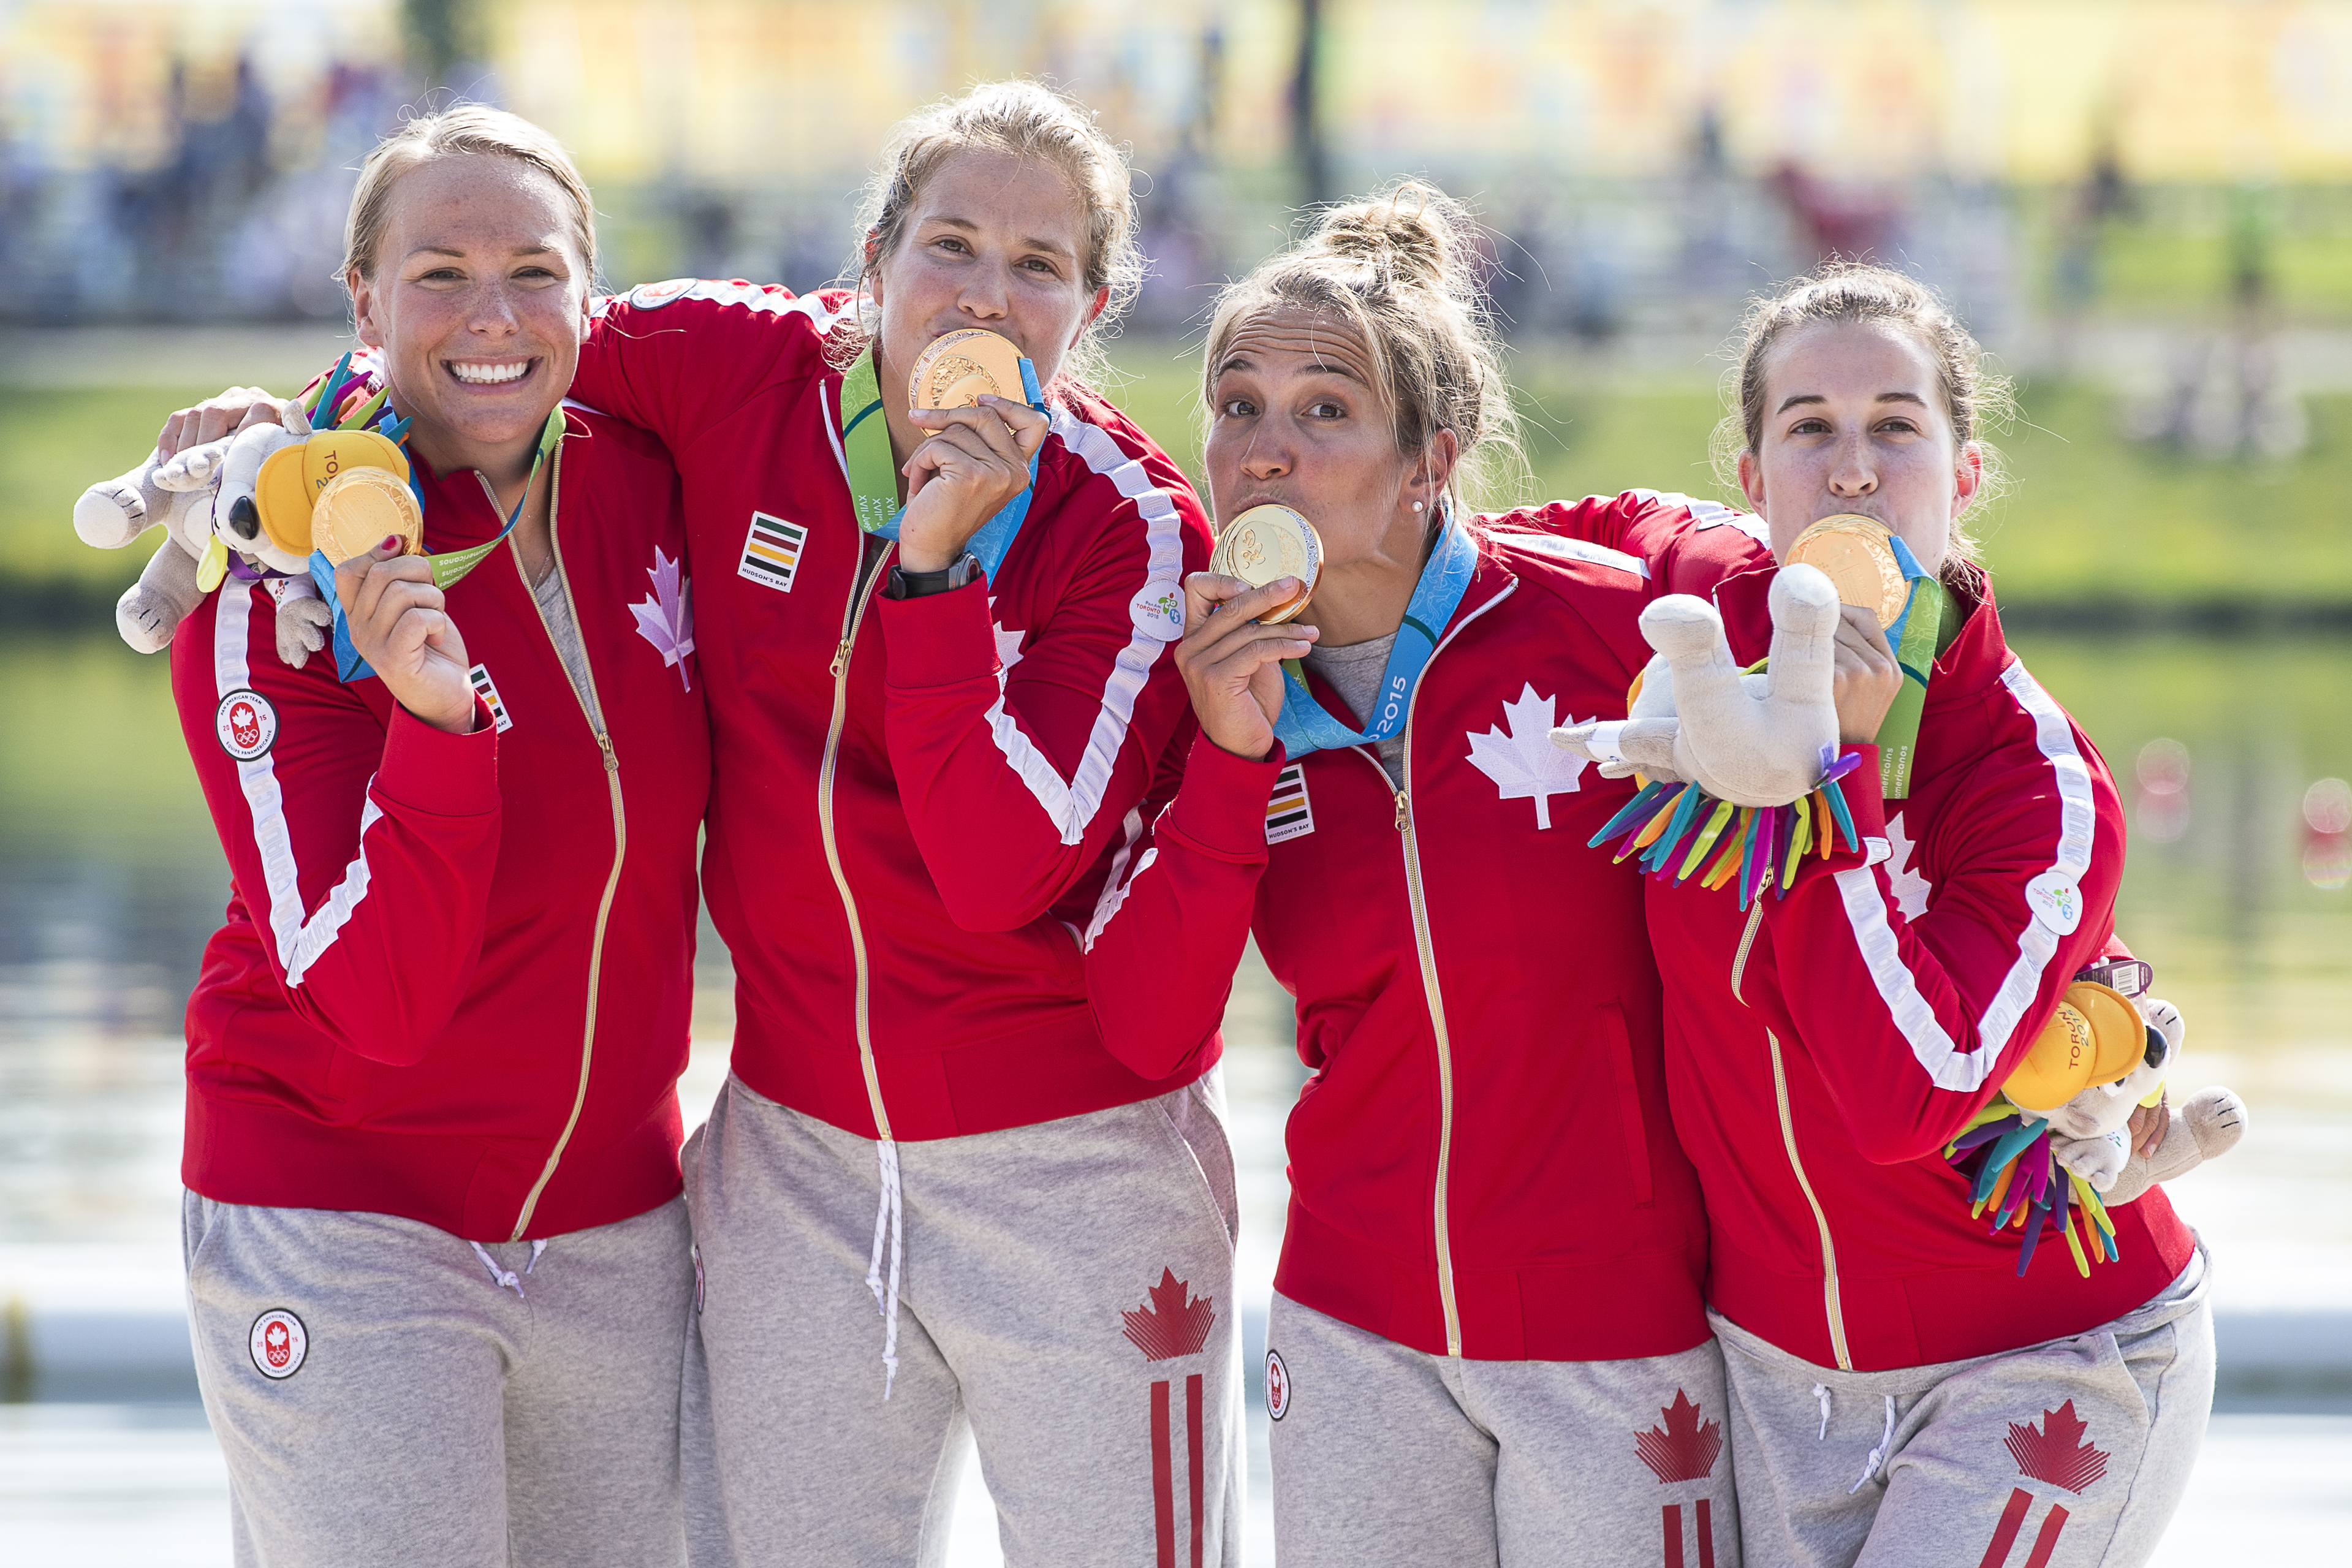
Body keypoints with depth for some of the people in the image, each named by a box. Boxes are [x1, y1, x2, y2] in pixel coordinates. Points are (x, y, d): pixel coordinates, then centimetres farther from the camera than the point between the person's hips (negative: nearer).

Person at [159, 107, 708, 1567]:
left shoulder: (645, 473, -3)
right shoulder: (275, 586, -16)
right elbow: (375, 999, -22)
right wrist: (435, 722, -35)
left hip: (614, 1220, 5)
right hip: (339, 1216, -5)